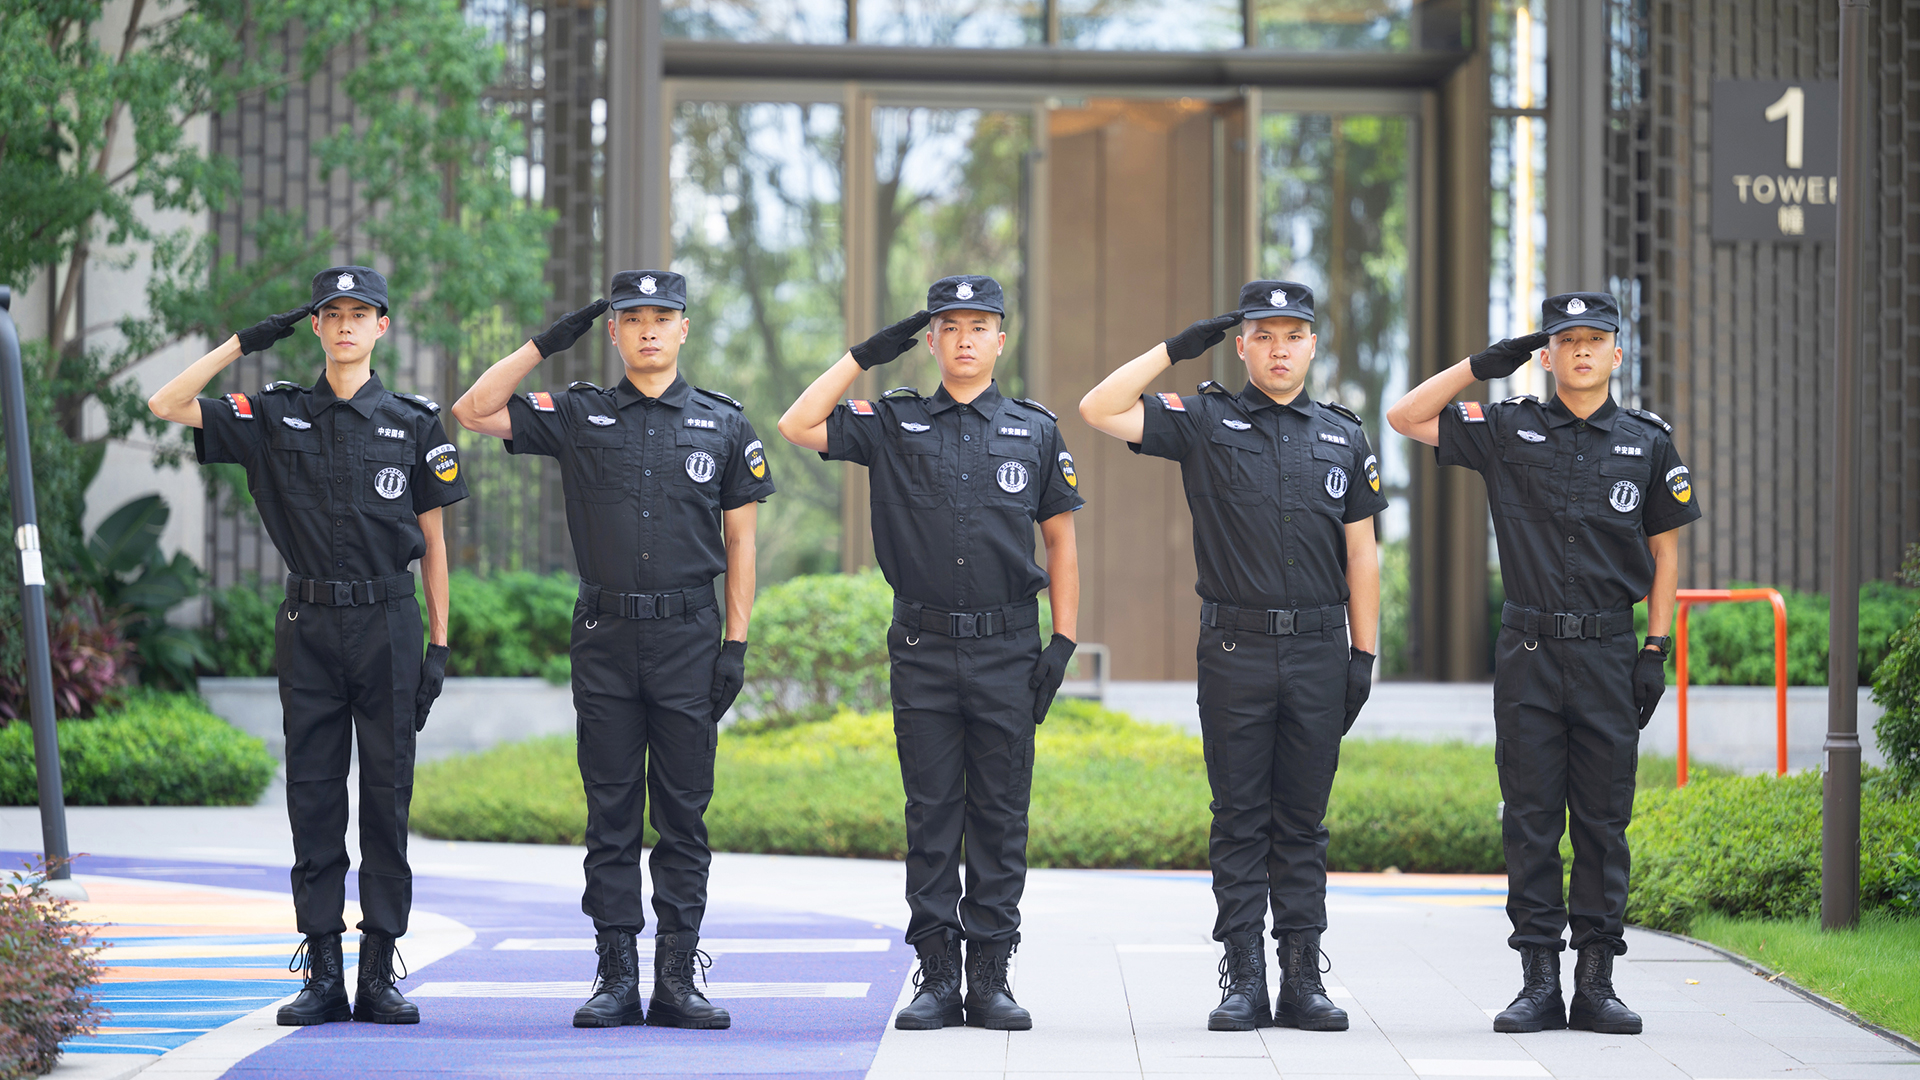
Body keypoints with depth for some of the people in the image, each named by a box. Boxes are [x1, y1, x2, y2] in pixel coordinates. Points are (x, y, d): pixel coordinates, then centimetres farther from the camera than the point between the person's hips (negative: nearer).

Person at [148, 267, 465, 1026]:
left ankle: (379, 976, 5)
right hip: (309, 627, 1)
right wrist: (245, 343, -3)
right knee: (313, 797, 1)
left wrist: (440, 646, 2)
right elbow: (166, 405, 0)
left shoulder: (414, 424, 6)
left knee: (387, 797, 1)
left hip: (388, 624, -1)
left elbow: (433, 542, 7)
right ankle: (323, 977, 5)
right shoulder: (276, 417, 7)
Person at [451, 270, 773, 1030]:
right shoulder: (579, 417, 7)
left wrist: (736, 645, 0)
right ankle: (616, 978, 5)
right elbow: (473, 412, 1)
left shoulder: (723, 425, 7)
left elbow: (741, 541, 7)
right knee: (611, 816, 2)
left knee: (684, 816, 1)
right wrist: (547, 343, -2)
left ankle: (677, 980, 4)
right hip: (605, 639, 0)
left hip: (688, 637, 0)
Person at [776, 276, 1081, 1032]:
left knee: (1001, 818, 2)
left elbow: (1060, 542, 10)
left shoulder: (1035, 431, 8)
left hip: (1007, 652, 0)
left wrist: (1064, 641, 1)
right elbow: (798, 426, -2)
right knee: (932, 814, 2)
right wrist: (866, 355, -1)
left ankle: (991, 977, 6)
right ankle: (937, 976, 5)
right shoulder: (894, 424, 7)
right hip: (924, 650, 0)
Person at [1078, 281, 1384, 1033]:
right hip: (1235, 650, -2)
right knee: (1240, 821, 1)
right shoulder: (1205, 422, 5)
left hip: (1318, 650, 2)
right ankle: (1243, 983, 4)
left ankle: (1303, 980, 8)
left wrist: (1364, 654, 5)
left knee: (1303, 823, 6)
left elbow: (1361, 554, 12)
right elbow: (1099, 409, -6)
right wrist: (1177, 349, -4)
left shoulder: (1344, 439, 12)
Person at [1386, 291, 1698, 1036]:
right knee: (1530, 822, 0)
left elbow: (1665, 551, 10)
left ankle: (1596, 983, 7)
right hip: (1529, 652, 0)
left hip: (1608, 655, 0)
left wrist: (1657, 651, 3)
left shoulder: (1648, 443, 7)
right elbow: (1405, 417, 4)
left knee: (1603, 824, 2)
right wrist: (1482, 365, -2)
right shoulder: (1509, 430, 5)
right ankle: (1539, 982, 4)